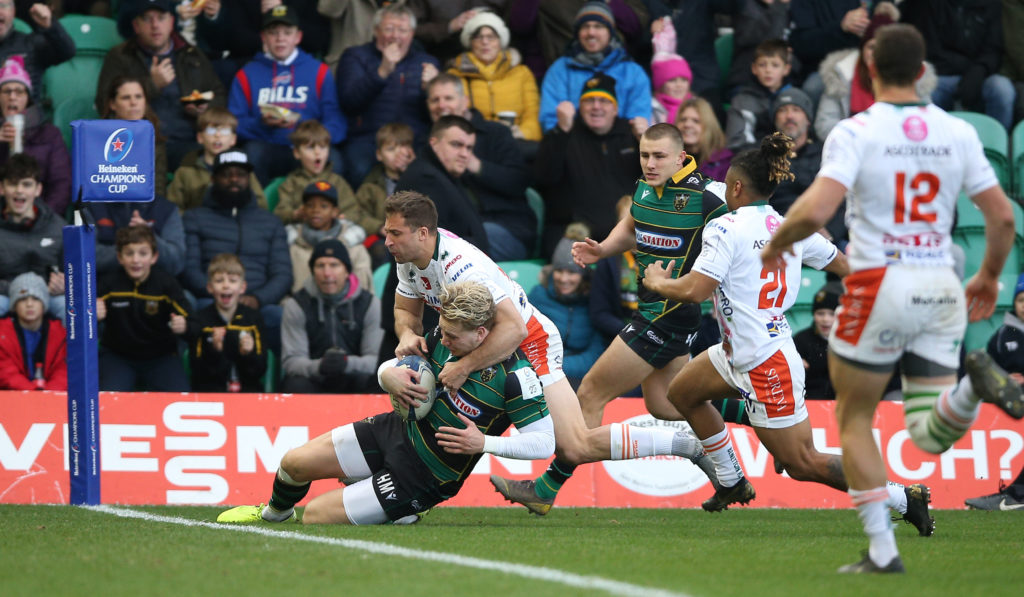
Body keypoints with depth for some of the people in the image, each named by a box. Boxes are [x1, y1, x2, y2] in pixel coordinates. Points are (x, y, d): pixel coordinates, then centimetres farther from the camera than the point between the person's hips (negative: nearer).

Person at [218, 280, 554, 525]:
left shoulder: (513, 375, -27)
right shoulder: (442, 339, -7)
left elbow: (545, 442, -25)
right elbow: (386, 368, 7)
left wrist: (485, 443, -33)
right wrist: (389, 376, -18)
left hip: (422, 478, -6)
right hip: (399, 429, 6)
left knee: (315, 516, -7)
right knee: (295, 463, 1)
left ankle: (399, 511, 20)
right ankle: (274, 513, 37)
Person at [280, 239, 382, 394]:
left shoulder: (369, 304, 1)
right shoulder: (296, 305, 0)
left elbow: (376, 360, -5)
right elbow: (291, 361, -8)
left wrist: (348, 363, -29)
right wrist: (319, 367, -32)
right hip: (314, 381, 0)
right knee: (295, 386, -34)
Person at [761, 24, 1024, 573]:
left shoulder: (856, 132, -9)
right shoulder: (957, 133, 5)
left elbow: (815, 211, -21)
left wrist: (777, 243, -1)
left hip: (879, 287, -4)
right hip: (941, 290, 4)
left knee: (854, 419, 14)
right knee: (932, 436, 7)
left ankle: (881, 550, 9)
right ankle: (974, 384, -25)